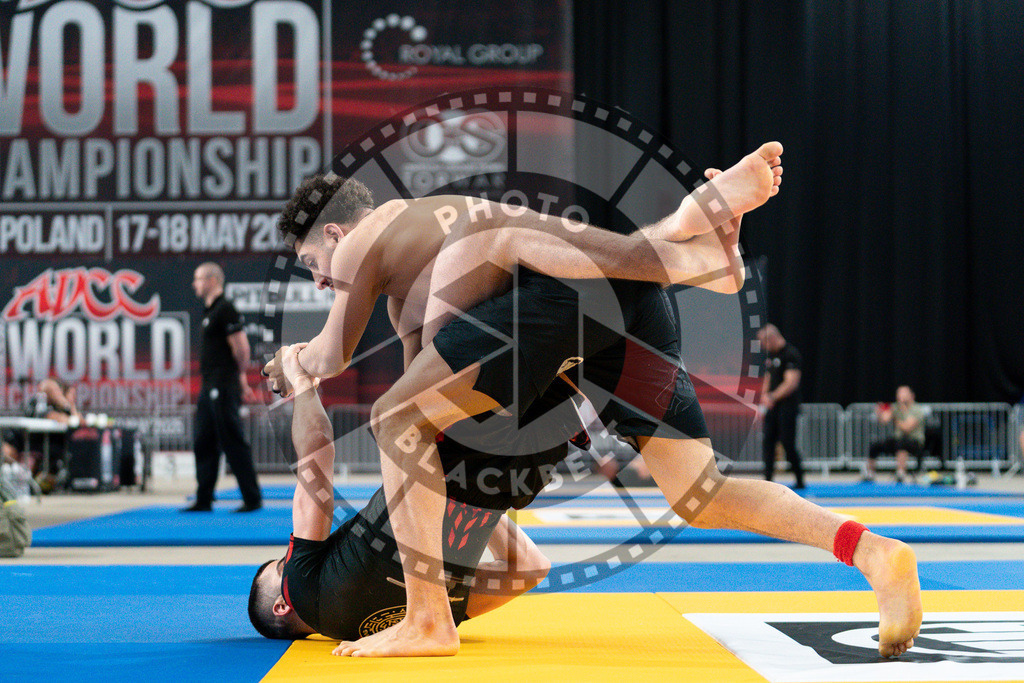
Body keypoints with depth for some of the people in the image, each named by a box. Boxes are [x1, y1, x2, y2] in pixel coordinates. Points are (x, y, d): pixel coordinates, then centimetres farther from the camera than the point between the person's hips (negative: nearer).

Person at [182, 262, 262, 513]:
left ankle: (252, 499, -1)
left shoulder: (225, 309, -12)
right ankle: (204, 500, 16)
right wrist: (241, 380, 19)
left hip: (223, 388, -10)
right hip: (209, 387, 10)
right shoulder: (210, 311, 17)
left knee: (233, 443, -6)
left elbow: (241, 347, -16)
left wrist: (240, 376, -4)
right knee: (204, 443, 11)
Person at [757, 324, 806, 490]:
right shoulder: (770, 354, 15)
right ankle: (768, 479, 3)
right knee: (768, 442, 2)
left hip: (787, 406, -8)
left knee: (788, 443, -6)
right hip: (772, 406, 8)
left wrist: (772, 397, -23)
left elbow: (791, 383, -19)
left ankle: (800, 481, 5)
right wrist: (764, 396, 9)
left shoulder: (790, 354, -12)